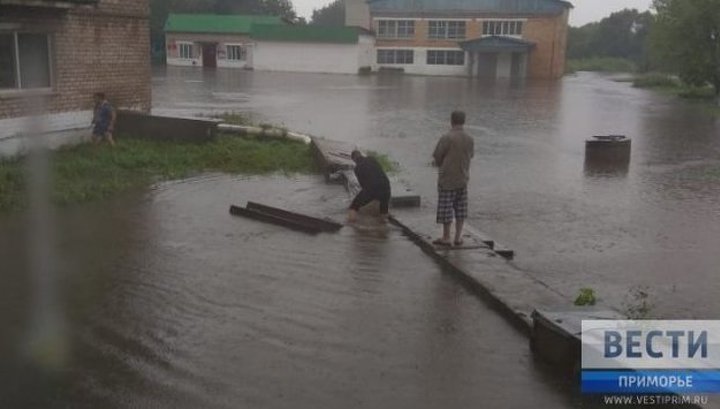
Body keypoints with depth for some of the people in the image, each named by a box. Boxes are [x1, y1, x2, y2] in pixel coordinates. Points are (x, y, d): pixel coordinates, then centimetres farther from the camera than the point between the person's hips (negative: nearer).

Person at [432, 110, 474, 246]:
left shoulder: (446, 138, -17)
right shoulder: (470, 140, -1)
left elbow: (437, 158, -10)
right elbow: (471, 156, 10)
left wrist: (440, 164, 10)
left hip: (447, 179, -5)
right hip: (463, 179, 5)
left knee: (446, 209, 4)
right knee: (461, 210, 12)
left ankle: (446, 238, 11)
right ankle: (458, 238, 17)